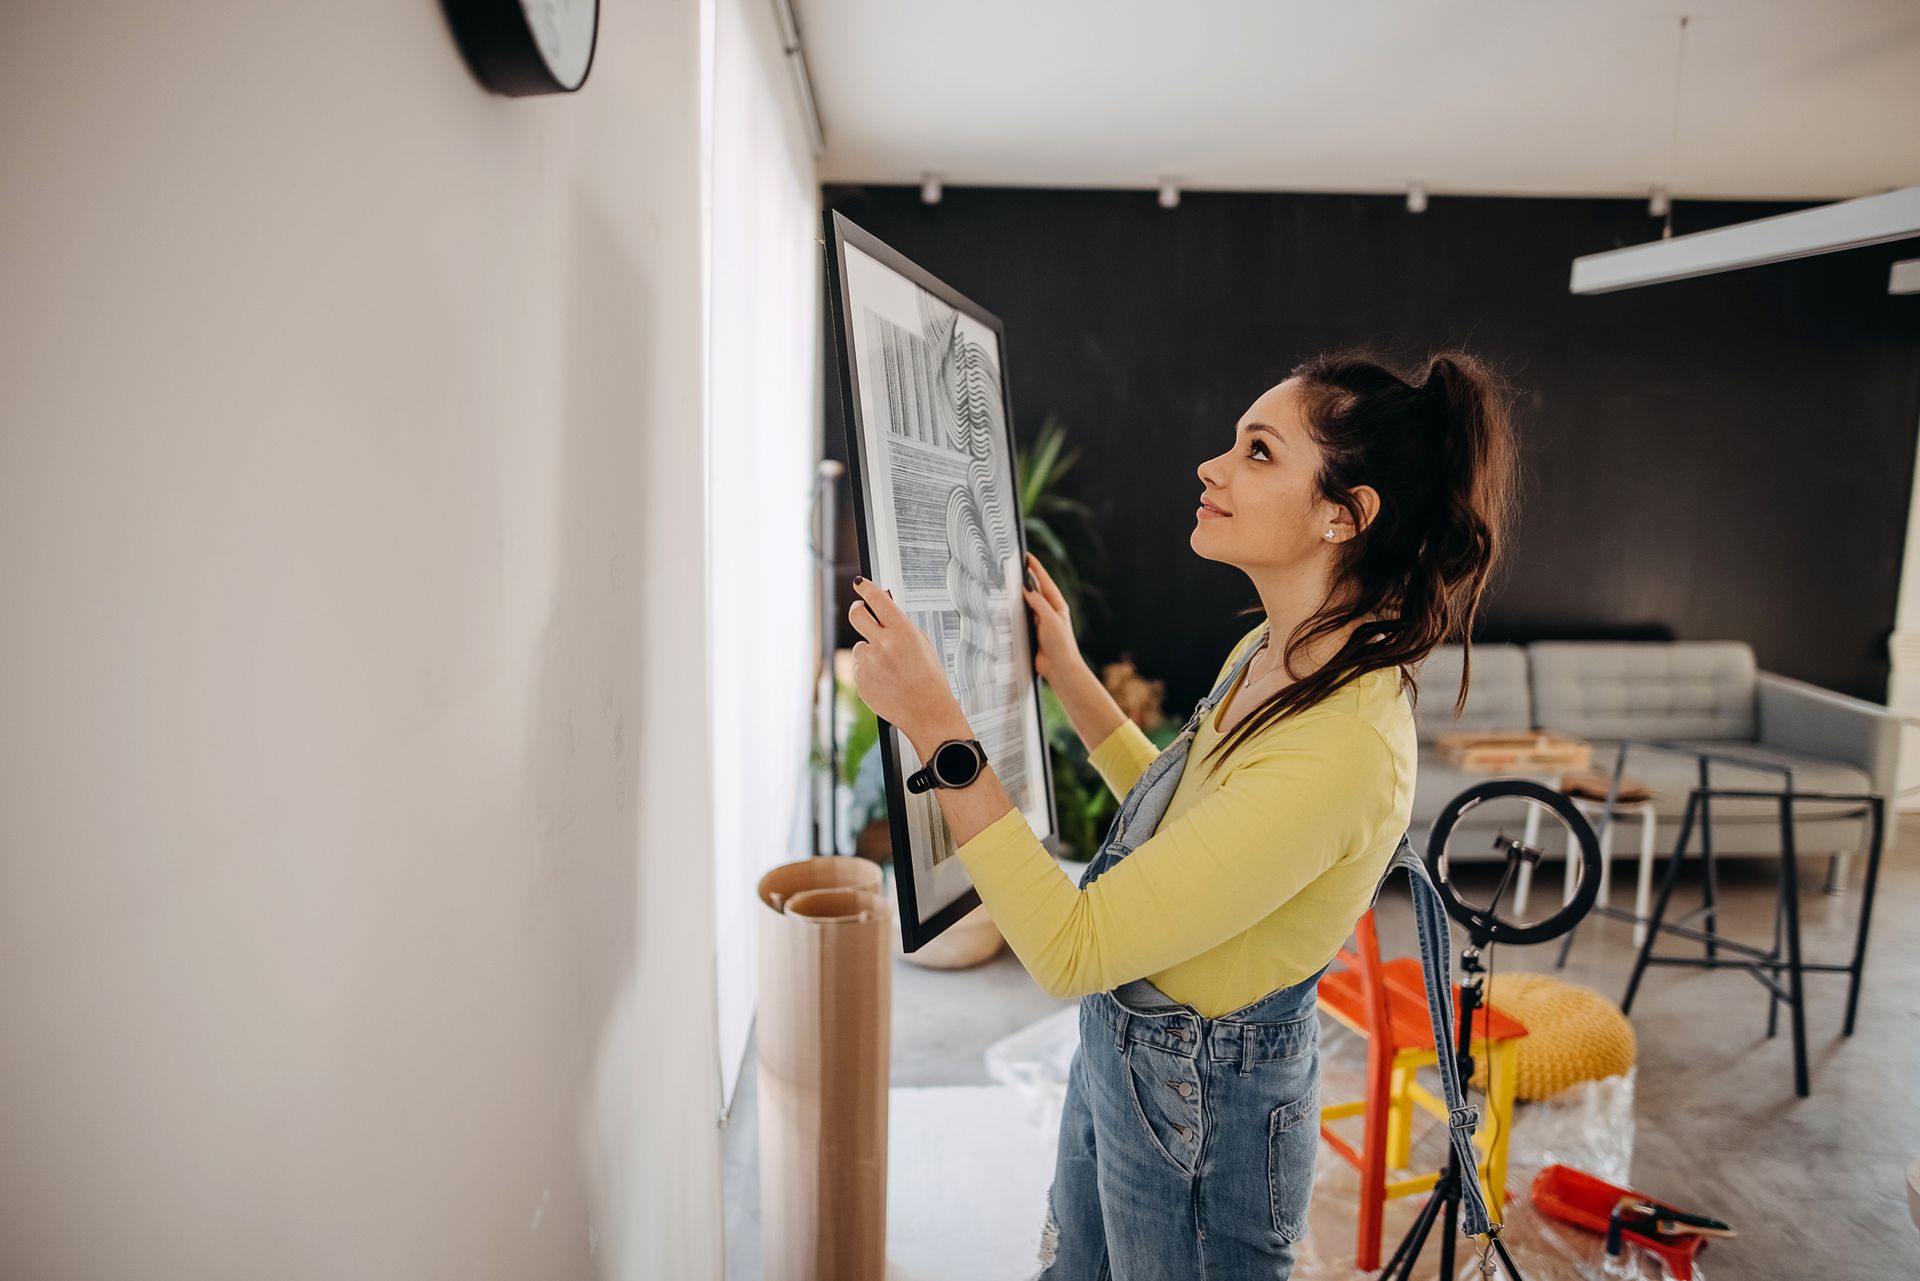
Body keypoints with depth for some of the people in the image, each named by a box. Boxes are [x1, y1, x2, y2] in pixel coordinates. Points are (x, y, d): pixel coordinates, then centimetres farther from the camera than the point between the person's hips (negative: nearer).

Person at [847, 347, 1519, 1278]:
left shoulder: (1342, 750, -35)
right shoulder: (1269, 656, -5)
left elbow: (1067, 949, -34)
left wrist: (934, 722, -35)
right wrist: (1066, 672, 10)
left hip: (1202, 1113, -8)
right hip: (1119, 1050, 8)